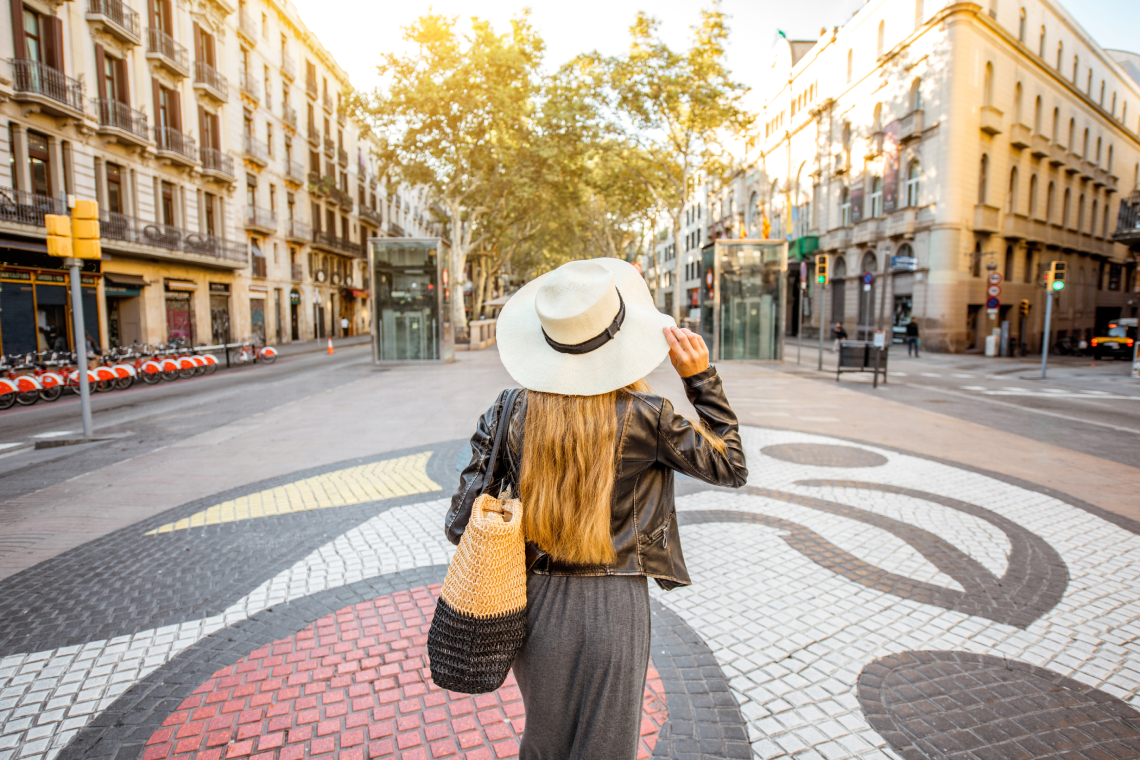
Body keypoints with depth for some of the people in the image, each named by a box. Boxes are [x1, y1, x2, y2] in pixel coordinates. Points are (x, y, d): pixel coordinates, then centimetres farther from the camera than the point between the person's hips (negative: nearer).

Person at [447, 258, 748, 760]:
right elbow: (731, 467, -1)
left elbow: (461, 524, -8)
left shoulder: (511, 414, -11)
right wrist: (700, 378, -5)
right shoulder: (644, 418, -16)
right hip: (614, 609, -2)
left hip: (538, 605, 3)